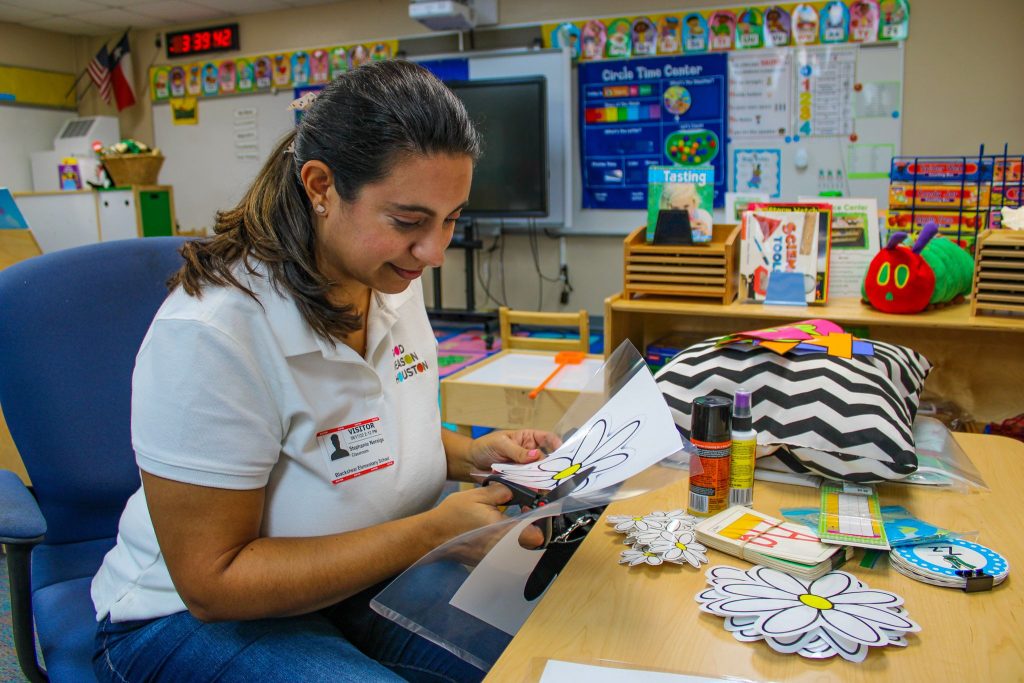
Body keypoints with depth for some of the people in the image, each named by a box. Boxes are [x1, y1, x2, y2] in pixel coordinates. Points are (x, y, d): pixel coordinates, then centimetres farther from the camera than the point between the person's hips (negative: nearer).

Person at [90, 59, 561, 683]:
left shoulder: (393, 281, -6)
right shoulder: (208, 335, -29)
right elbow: (213, 583, -23)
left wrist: (471, 453, -8)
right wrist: (435, 530, -29)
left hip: (361, 580, 6)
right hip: (198, 615, -6)